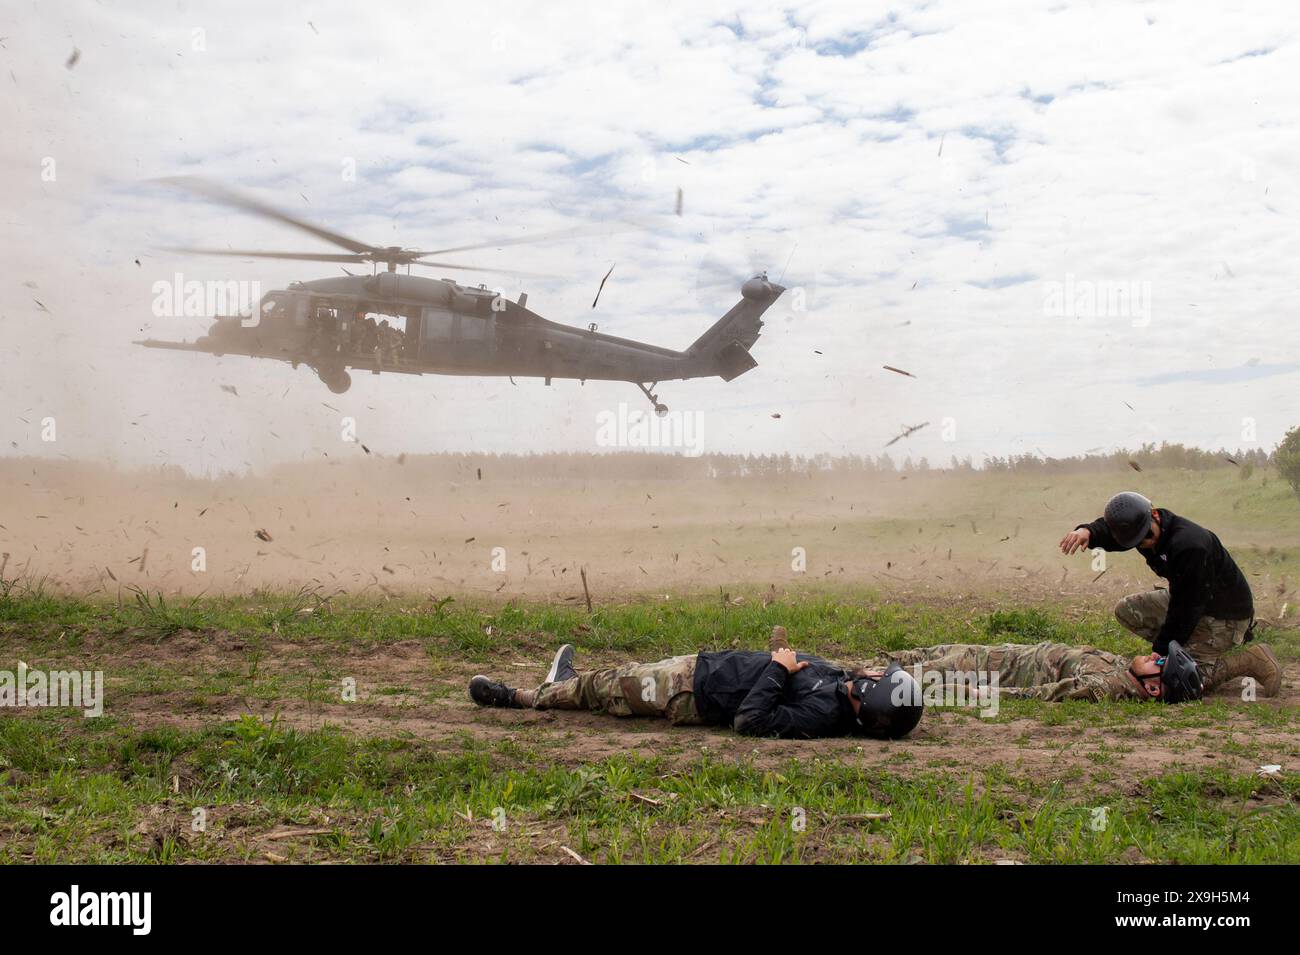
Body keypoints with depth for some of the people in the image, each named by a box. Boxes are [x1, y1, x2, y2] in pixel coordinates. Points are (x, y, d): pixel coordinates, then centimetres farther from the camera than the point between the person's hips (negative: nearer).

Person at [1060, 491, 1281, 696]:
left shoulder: (1190, 544, -33)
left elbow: (1188, 606, -28)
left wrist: (1162, 650, -22)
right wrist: (1086, 531, -33)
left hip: (1226, 617, -9)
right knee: (1125, 610, 0)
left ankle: (1251, 661, -6)